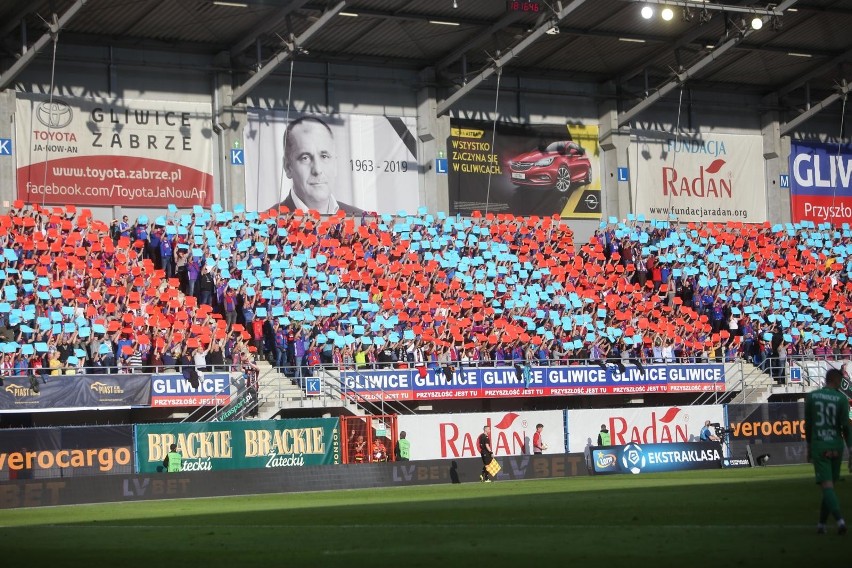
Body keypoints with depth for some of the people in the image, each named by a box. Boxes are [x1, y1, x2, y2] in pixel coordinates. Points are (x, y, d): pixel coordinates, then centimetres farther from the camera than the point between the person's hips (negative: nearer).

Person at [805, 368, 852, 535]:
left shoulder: (811, 397, 2)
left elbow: (808, 424, 7)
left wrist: (809, 446, 17)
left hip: (818, 446, 0)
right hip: (836, 446, 0)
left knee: (827, 485, -8)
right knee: (830, 484, 14)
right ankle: (822, 523, 17)